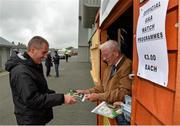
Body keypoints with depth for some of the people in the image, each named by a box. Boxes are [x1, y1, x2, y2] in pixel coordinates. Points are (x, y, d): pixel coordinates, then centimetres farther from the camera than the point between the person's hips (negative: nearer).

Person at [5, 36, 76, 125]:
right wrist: (61, 98, -30)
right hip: (30, 120, -9)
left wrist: (55, 94, 1)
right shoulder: (21, 72, -26)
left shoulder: (35, 65, 7)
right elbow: (32, 99, -30)